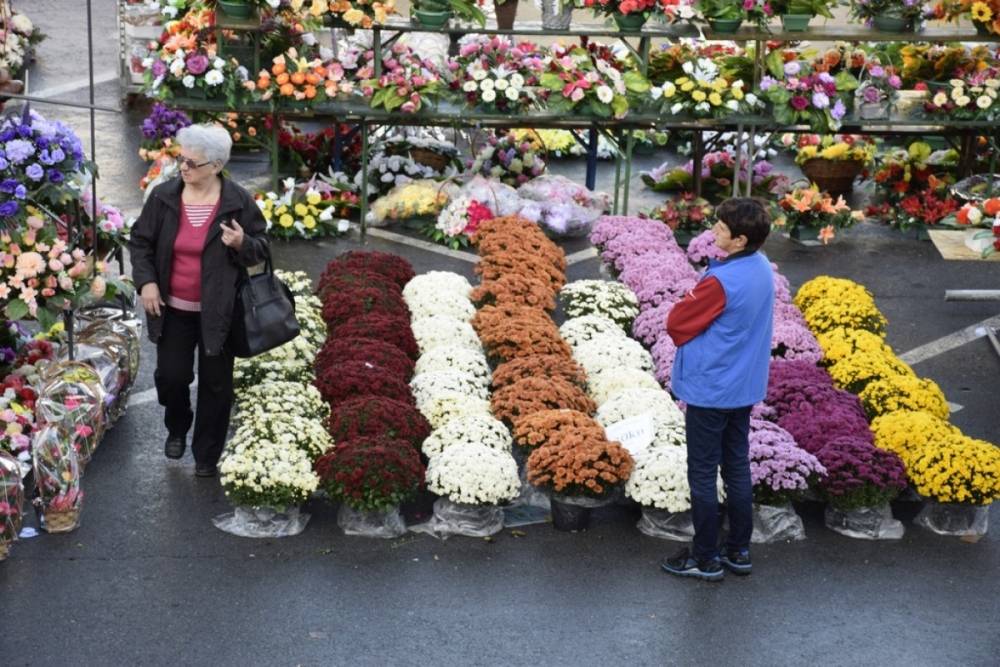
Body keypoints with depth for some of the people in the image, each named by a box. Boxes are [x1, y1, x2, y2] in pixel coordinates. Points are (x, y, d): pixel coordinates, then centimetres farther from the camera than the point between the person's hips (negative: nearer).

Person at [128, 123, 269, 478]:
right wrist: (146, 281, -8)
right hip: (174, 309, 2)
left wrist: (242, 243, -26)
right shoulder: (163, 196, -6)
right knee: (171, 375, 5)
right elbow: (141, 241, 5)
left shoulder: (239, 202, -12)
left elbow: (261, 249, -3)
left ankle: (207, 454, 23)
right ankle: (177, 429, 37)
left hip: (218, 312, -2)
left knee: (215, 383, 7)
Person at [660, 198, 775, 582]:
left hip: (710, 391, -8)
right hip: (745, 387, 8)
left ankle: (706, 558, 12)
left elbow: (676, 323, -15)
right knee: (737, 469, 16)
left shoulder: (720, 282, -26)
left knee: (703, 475, 4)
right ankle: (739, 551, 24)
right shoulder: (762, 269, 1)